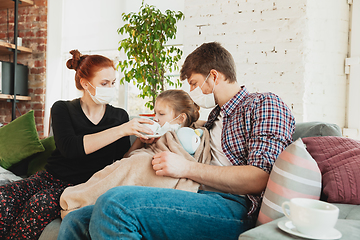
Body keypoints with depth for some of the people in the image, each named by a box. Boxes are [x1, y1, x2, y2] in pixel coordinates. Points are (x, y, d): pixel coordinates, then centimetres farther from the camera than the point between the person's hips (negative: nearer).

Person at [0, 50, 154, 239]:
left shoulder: (119, 116, 7)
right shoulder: (62, 109, 3)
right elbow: (69, 148, -17)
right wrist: (120, 131, -23)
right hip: (52, 176, 1)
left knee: (39, 204, -29)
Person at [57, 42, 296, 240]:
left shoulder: (266, 104, 4)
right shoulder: (216, 115, 30)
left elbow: (258, 179, -10)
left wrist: (187, 168, -10)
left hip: (234, 206, -7)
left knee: (115, 203, -29)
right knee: (77, 221, -8)